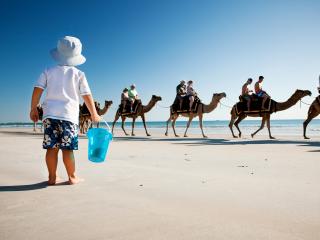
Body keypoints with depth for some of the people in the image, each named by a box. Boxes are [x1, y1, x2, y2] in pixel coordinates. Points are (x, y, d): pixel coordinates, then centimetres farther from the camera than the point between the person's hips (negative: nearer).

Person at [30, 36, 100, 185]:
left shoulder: (48, 71, 11)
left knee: (52, 147, 4)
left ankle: (52, 177, 11)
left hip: (50, 114, 3)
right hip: (69, 115, -2)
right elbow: (87, 96, 2)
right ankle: (72, 177, 10)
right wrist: (94, 114, 10)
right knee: (67, 148, 0)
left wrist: (33, 109, 13)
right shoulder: (78, 74, 5)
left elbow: (37, 90, 4)